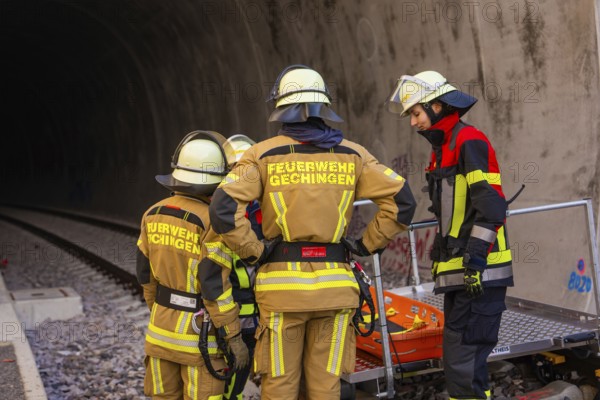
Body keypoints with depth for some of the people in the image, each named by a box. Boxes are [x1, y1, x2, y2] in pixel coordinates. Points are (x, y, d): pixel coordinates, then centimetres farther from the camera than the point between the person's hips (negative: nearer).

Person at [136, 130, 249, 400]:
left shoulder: (154, 215, -2)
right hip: (198, 332, -6)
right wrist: (235, 337, -14)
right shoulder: (211, 223, -22)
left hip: (162, 325, 6)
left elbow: (146, 274, 6)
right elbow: (215, 286, -22)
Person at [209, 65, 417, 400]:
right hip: (334, 284, 2)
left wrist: (254, 253, -3)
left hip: (282, 284, -2)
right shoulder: (352, 154, 4)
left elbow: (223, 210, -14)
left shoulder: (264, 154, -3)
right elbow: (402, 200, 0)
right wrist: (368, 245, 7)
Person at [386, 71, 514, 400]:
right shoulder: (442, 149, 21)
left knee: (462, 357, -12)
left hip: (480, 272, -10)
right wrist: (441, 256, 23)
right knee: (462, 357, 15)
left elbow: (490, 206, -18)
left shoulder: (469, 142, -10)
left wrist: (475, 258, -23)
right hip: (459, 273, 10)